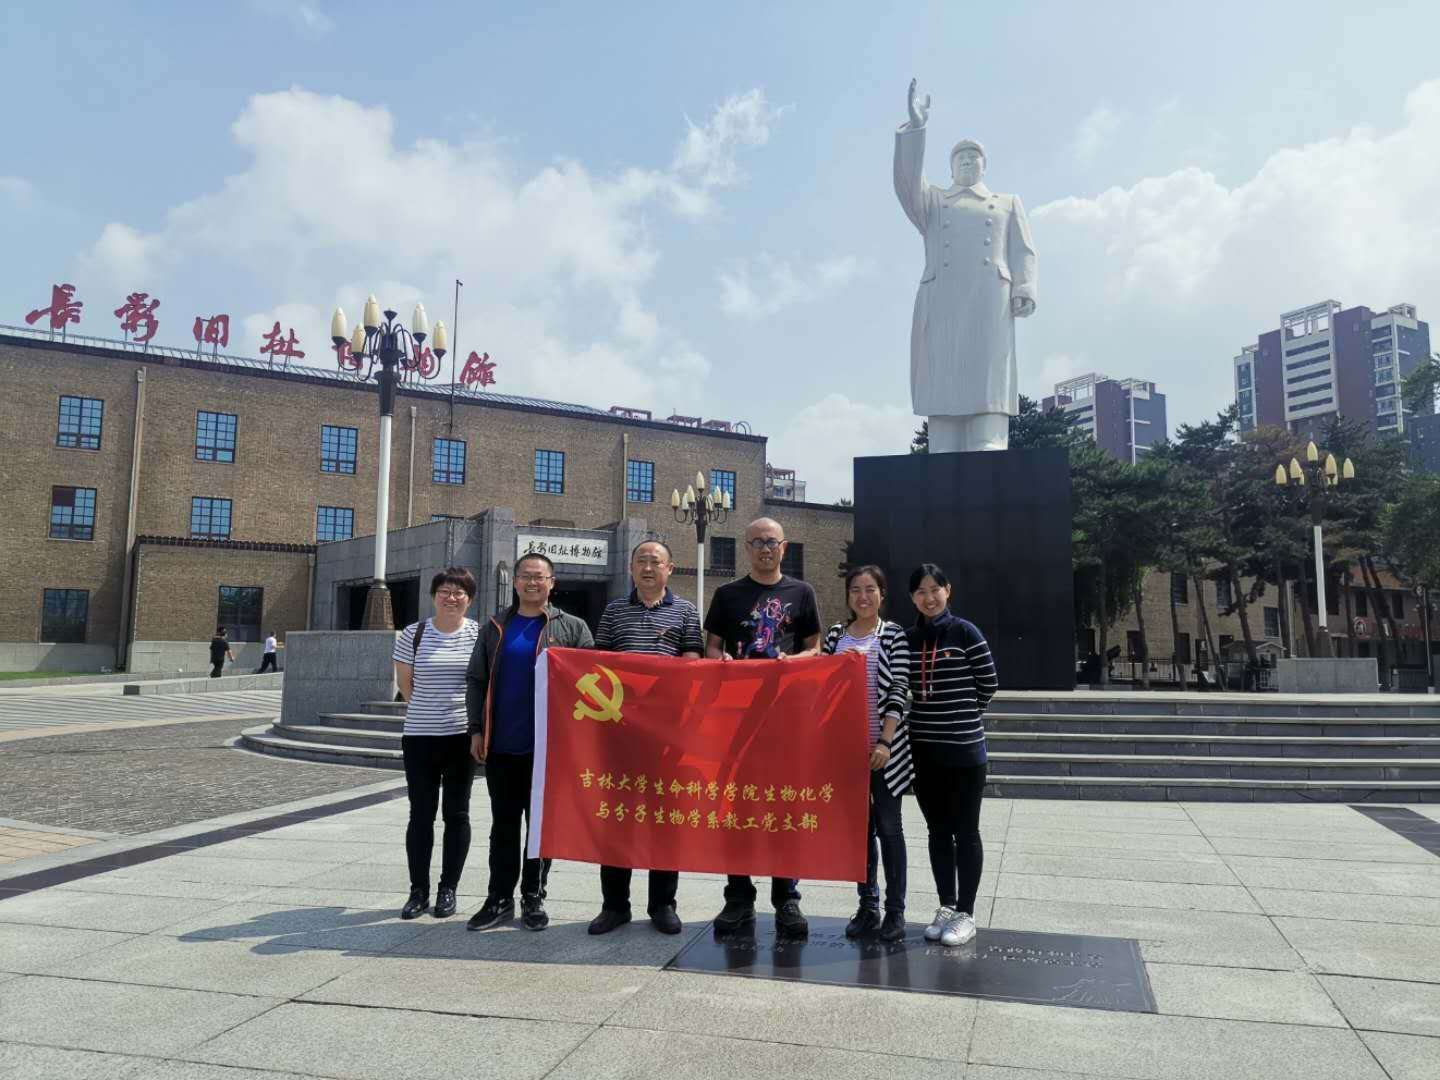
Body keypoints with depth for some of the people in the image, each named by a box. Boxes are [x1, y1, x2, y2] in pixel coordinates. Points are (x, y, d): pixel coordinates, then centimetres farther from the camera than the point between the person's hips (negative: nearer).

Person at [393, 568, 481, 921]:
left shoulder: (479, 634, -1)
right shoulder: (413, 634, 1)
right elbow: (404, 683, 9)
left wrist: (468, 717, 6)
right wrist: (427, 712, 11)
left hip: (462, 736, 0)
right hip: (420, 736, 1)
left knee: (456, 813, 7)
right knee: (421, 814, 6)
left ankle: (448, 889, 18)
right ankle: (418, 890, 17)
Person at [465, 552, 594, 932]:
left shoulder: (571, 628, 1)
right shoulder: (495, 628, 9)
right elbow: (476, 681, 10)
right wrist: (477, 729, 2)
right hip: (501, 744, 3)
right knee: (503, 824, 10)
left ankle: (533, 897, 18)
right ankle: (499, 898, 19)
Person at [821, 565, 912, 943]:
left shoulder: (893, 635, -3)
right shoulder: (835, 635, 7)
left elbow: (897, 690, -9)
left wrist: (885, 741, -15)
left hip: (884, 746, -3)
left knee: (888, 826, 4)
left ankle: (895, 910, 14)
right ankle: (867, 906, 21)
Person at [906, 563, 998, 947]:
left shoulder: (965, 632, -7)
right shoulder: (908, 638, 6)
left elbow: (988, 683, -2)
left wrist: (963, 717, 6)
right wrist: (936, 718, 8)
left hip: (964, 749, -4)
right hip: (923, 750, 4)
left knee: (965, 831, 5)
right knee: (938, 831, 12)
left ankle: (966, 913, 15)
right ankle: (946, 906, 24)